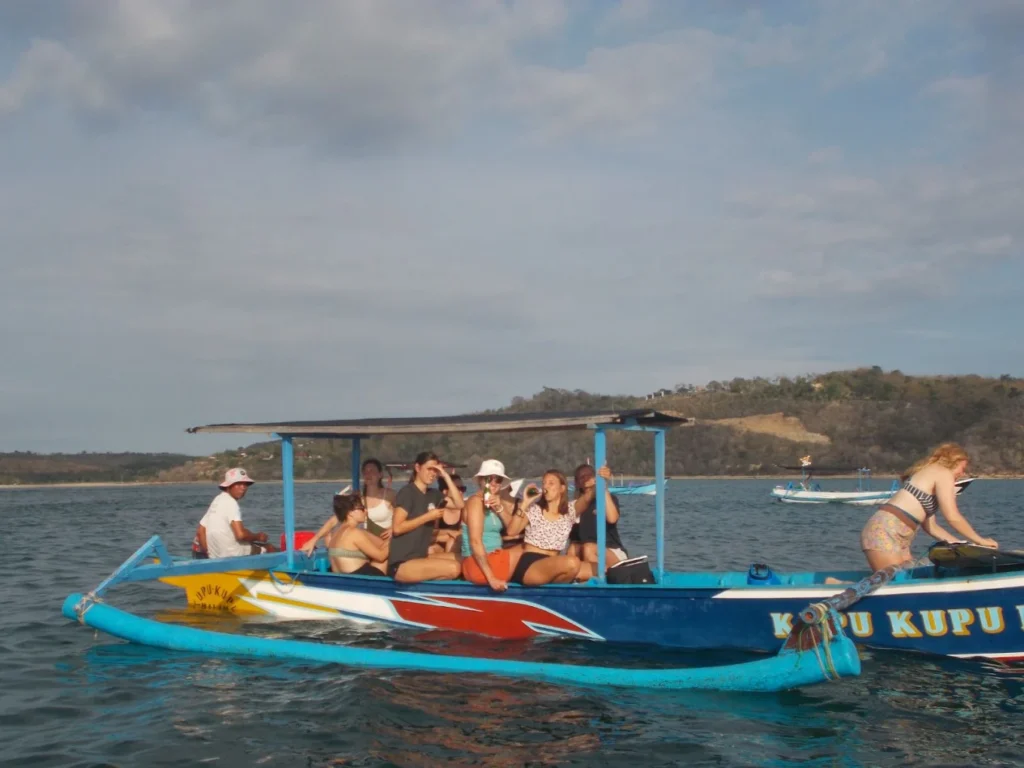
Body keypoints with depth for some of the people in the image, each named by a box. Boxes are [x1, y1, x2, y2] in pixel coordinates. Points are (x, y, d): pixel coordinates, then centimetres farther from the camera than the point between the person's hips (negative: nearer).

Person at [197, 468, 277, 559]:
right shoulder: (231, 503, -16)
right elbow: (240, 534, -26)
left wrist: (208, 553, 19)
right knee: (270, 549, 7)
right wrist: (258, 536, -9)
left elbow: (200, 532, 15)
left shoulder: (217, 501, 13)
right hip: (233, 555, -9)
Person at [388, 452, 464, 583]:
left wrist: (446, 476, 1)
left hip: (420, 557, 8)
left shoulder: (433, 494, 12)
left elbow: (460, 504, 2)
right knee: (453, 568, -21)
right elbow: (397, 528, -17)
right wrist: (428, 516, -16)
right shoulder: (407, 492, -9)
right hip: (401, 563, -8)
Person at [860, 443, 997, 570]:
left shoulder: (928, 473, 25)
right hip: (885, 532, -10)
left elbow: (931, 526, 22)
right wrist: (980, 541, 3)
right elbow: (953, 517, -8)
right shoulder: (943, 473, -1)